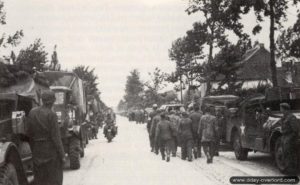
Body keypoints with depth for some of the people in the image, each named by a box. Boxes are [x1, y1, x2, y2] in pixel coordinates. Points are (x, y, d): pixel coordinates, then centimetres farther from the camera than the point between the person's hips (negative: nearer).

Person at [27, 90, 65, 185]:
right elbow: (56, 136, -14)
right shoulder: (51, 115, -14)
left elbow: (29, 133, 6)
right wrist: (62, 155, -9)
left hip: (37, 150, 6)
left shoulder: (32, 113, 3)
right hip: (51, 149, -5)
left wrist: (33, 150, 15)